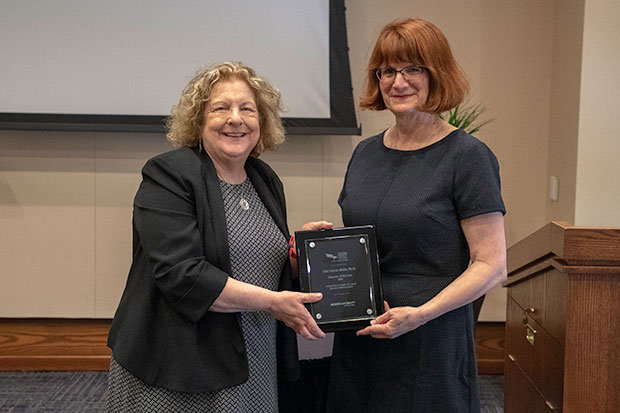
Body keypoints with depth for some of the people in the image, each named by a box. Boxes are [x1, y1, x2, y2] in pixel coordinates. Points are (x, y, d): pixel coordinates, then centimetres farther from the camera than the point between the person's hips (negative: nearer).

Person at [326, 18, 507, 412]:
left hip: (432, 342, -5)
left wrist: (421, 313, -22)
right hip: (357, 340, 5)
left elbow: (491, 264, -12)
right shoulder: (366, 153, 9)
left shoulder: (468, 156, -9)